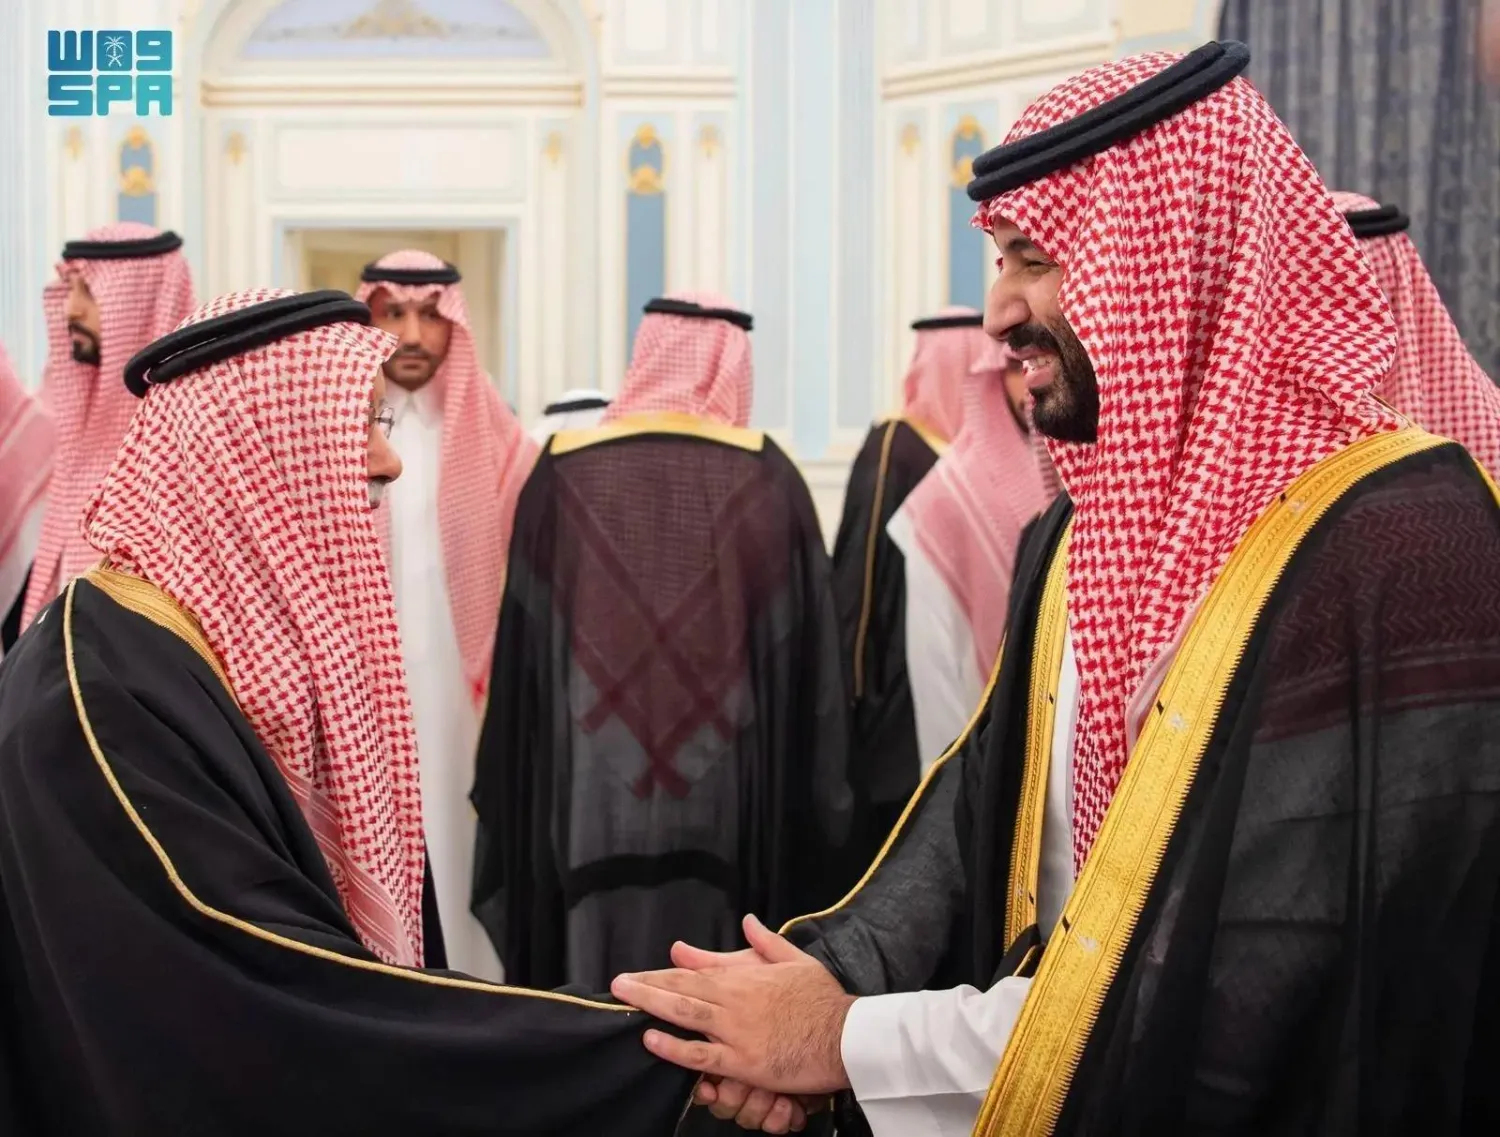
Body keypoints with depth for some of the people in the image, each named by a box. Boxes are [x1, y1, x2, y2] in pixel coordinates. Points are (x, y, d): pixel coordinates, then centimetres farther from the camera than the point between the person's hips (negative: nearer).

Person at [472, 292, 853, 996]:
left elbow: (522, 648, 2)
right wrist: (820, 806, 8)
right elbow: (810, 660, -1)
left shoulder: (565, 471, 0)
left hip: (588, 798, 1)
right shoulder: (766, 478, -2)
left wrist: (510, 810, 10)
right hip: (731, 800, -1)